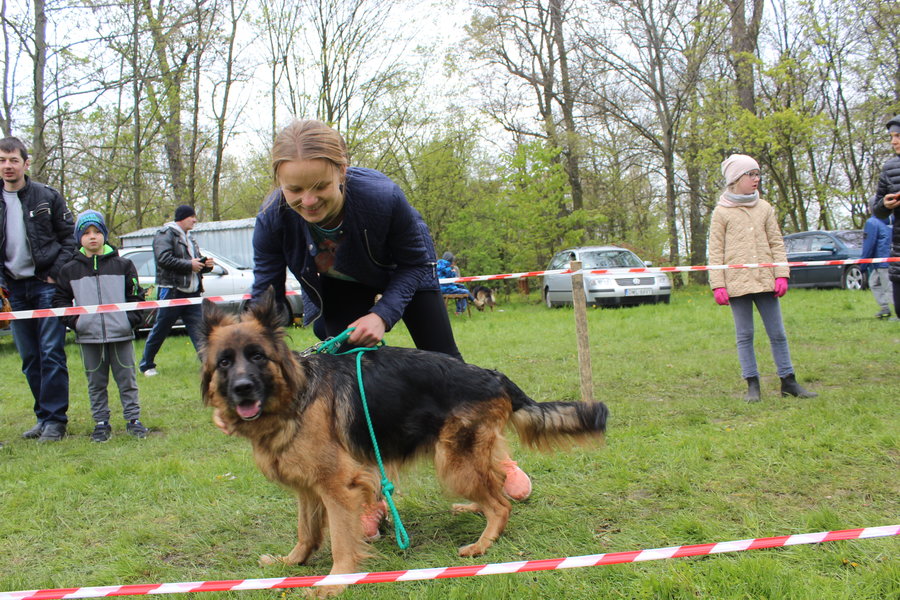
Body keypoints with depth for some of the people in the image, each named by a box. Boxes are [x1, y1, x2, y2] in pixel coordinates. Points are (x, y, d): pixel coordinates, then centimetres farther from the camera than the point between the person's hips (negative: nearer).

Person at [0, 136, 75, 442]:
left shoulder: (48, 196, 1)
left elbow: (70, 237, 2)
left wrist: (56, 273, -7)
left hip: (46, 284, -4)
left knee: (51, 353, -7)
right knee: (30, 359, 8)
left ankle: (55, 419, -1)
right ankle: (43, 416, 17)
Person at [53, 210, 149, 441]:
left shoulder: (122, 265, 4)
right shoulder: (70, 270, 6)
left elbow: (136, 295, 6)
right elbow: (60, 299, 9)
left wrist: (131, 318, -5)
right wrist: (73, 320, -4)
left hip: (121, 335, -1)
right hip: (89, 337, 1)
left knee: (127, 380, 4)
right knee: (96, 383, 8)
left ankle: (133, 418, 14)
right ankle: (101, 422, 17)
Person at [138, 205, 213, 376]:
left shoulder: (189, 239, 22)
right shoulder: (165, 234, -5)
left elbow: (197, 263, 27)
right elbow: (164, 259, -19)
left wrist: (206, 265, 5)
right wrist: (189, 265, -15)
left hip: (192, 293, 7)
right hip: (172, 291, -7)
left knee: (199, 330, -2)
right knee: (160, 330, 4)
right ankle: (146, 365, 17)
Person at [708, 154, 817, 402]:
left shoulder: (764, 208, 11)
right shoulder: (722, 212, 2)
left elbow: (776, 244, 10)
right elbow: (716, 252, 0)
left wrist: (781, 274, -2)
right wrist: (717, 285, -8)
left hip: (765, 280, 3)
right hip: (736, 283, -3)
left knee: (777, 333, 5)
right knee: (744, 335, 2)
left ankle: (788, 381, 13)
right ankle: (752, 385, 9)